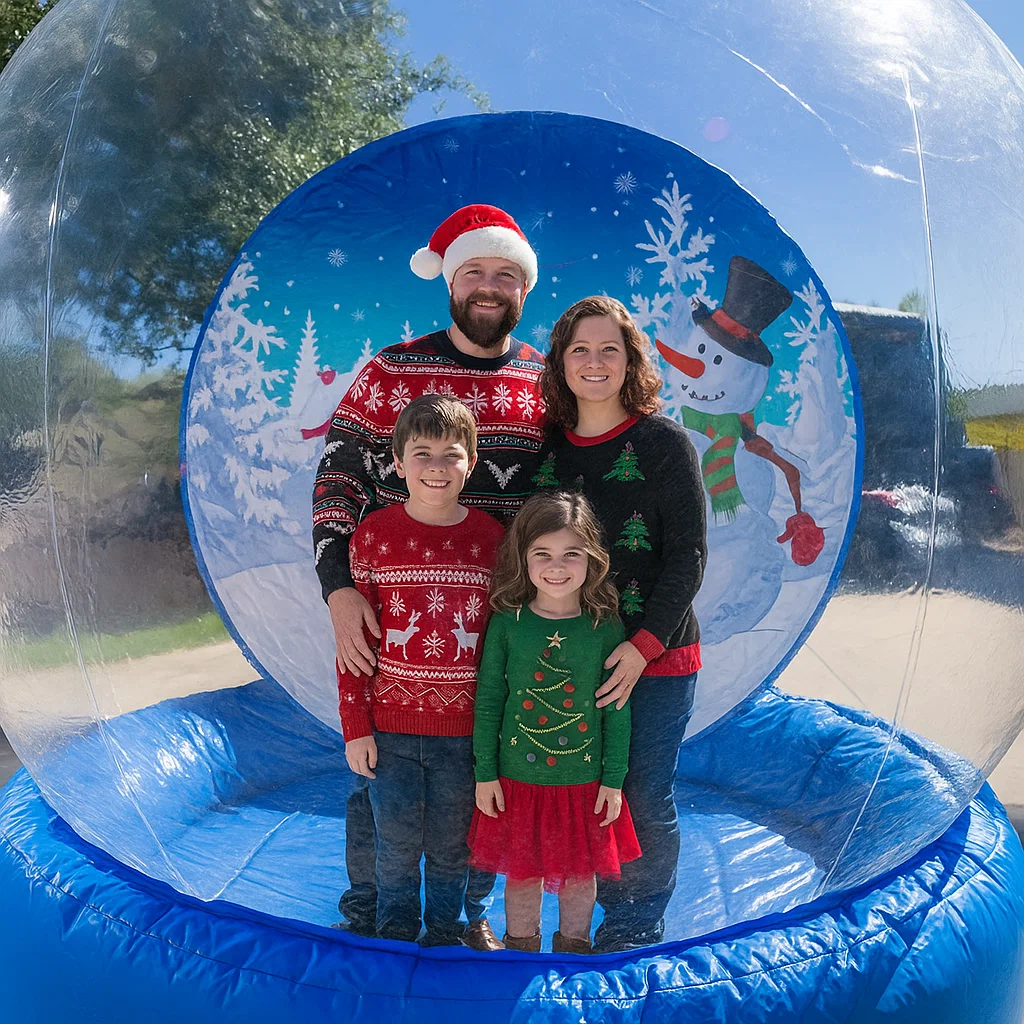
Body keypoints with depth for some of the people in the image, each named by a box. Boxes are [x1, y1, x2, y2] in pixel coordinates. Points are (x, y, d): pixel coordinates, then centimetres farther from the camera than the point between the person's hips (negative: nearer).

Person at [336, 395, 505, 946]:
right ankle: (395, 939, 35)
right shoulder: (375, 534, -5)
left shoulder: (491, 538, -3)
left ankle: (445, 935, 38)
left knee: (451, 850, 15)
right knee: (397, 849, 12)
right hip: (390, 727, 0)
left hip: (464, 730, 1)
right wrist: (355, 726, -5)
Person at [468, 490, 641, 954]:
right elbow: (488, 700, -2)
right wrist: (485, 774, -1)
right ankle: (520, 951, 39)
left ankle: (573, 950, 42)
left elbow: (617, 710, -3)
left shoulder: (605, 627, -10)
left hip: (584, 780, 0)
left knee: (580, 873, 17)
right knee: (522, 872, 15)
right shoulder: (507, 622, -9)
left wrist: (614, 781, -1)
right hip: (517, 777, 0)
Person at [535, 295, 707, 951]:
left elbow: (688, 557, -9)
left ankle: (640, 927, 27)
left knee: (646, 800, 5)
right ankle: (615, 911, 34)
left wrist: (644, 646, -17)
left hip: (658, 658, -3)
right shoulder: (546, 446, 6)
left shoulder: (665, 443, -6)